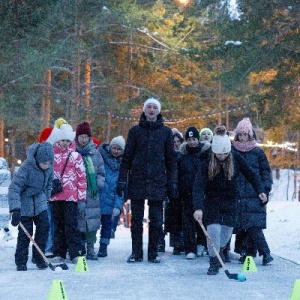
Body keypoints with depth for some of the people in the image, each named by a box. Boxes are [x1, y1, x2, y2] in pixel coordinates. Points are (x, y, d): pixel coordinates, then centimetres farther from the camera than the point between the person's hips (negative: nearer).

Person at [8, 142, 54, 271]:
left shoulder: (50, 166, -11)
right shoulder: (27, 167, -31)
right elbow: (14, 188, -33)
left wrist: (46, 197, 10)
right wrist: (15, 209, -39)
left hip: (39, 200, 6)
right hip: (25, 201, -6)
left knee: (44, 227, 1)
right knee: (25, 232, -5)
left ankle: (39, 257, 15)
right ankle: (21, 262, 6)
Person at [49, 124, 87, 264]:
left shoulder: (76, 156, 3)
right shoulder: (52, 155, 10)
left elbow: (82, 176, 2)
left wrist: (81, 194, -2)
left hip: (71, 196, -3)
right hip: (55, 196, 3)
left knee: (71, 225, -7)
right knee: (58, 225, 8)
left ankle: (75, 253, -5)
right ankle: (59, 253, 14)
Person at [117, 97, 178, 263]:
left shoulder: (165, 131, 7)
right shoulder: (135, 131, 6)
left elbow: (171, 158, 8)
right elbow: (127, 157, 6)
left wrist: (173, 182, 3)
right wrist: (122, 180, -1)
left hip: (157, 181, 0)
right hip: (137, 181, 0)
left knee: (156, 221, 2)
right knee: (136, 220, 4)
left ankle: (153, 253, 11)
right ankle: (136, 253, 12)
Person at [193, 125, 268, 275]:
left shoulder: (236, 158, -12)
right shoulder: (206, 161, -18)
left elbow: (251, 175, -1)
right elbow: (199, 185, -25)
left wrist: (260, 191, -14)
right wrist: (198, 208, -36)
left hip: (231, 201, 2)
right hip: (212, 201, -2)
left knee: (227, 232, 3)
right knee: (214, 229, -15)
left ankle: (217, 251, 32)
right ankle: (214, 262, -1)